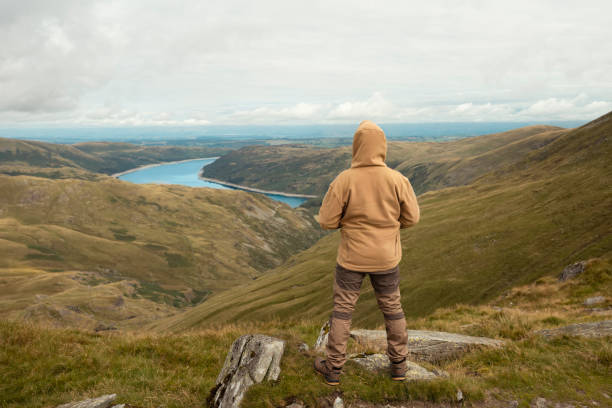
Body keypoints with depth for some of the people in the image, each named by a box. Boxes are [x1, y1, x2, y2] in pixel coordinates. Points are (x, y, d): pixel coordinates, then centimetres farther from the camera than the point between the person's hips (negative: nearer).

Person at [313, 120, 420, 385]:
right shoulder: (397, 180, -12)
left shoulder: (343, 181, -18)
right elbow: (411, 217, -3)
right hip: (386, 258, 2)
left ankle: (333, 368, 23)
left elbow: (327, 221, -12)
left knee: (342, 309, 13)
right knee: (392, 309, 19)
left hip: (352, 257, -2)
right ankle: (399, 364, 33)